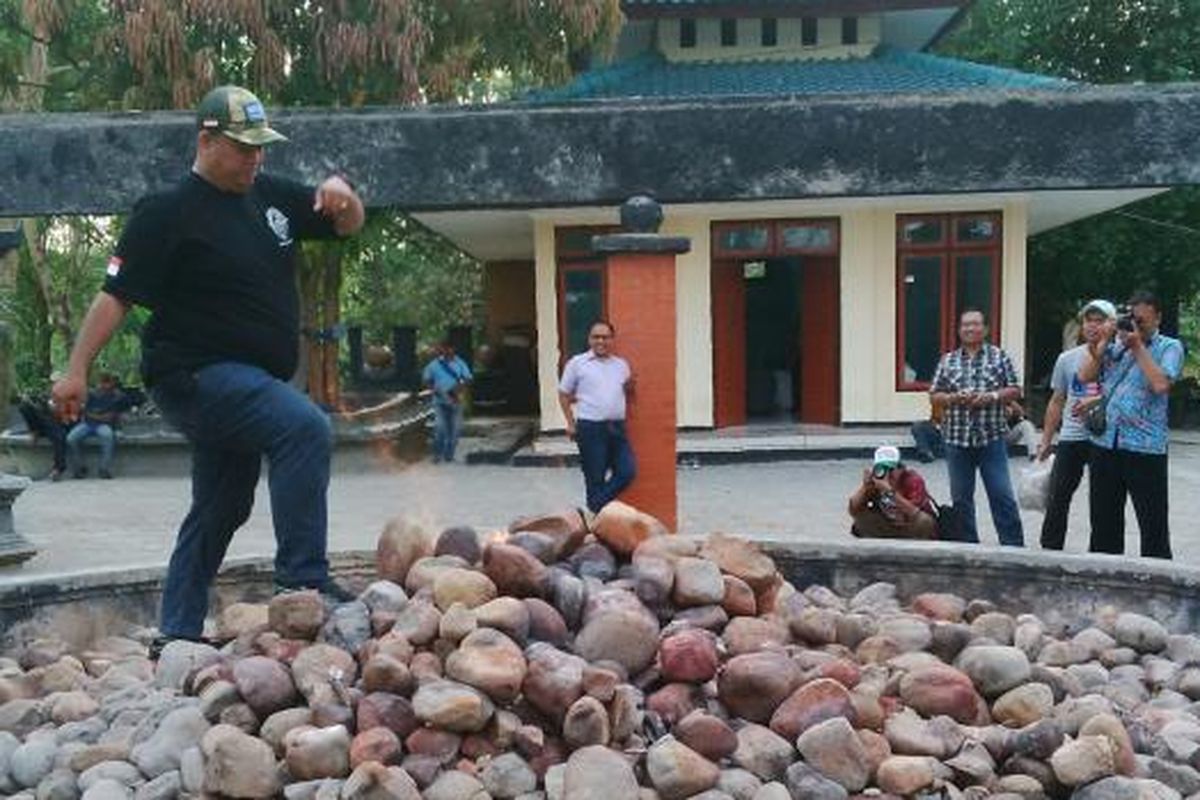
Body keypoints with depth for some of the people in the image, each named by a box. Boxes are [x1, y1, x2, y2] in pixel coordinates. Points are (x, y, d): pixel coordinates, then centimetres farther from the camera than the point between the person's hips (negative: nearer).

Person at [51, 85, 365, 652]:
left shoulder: (270, 196, 11)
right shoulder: (167, 213, -8)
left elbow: (349, 224, 19)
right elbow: (116, 295, -10)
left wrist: (341, 192, -3)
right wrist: (77, 369, -16)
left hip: (246, 381, 8)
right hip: (197, 375, -8)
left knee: (219, 511, 13)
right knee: (305, 427, -29)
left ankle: (177, 633, 25)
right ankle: (302, 578, -25)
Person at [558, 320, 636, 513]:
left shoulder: (621, 364, 13)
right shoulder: (577, 363, 0)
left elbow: (628, 393, 26)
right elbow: (564, 395, 5)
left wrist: (630, 386, 4)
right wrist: (571, 423, -1)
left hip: (617, 426, 5)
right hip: (590, 428, -4)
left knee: (628, 471, -1)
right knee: (595, 477, 2)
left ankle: (597, 505, 14)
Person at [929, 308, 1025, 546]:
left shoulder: (999, 356, 6)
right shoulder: (948, 361, 10)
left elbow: (1015, 391, 5)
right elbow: (934, 396, 9)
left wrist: (992, 396, -12)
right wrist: (954, 398, -10)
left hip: (992, 437, -2)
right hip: (956, 438, 2)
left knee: (1002, 495, -4)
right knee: (961, 498, 7)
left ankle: (1013, 545, 3)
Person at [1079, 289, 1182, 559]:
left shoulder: (1169, 347, 0)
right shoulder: (1114, 345, 13)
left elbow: (1161, 385, -16)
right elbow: (1085, 376, 3)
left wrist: (1138, 347, -12)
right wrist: (1102, 342, -3)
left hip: (1145, 448, -5)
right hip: (1105, 443, 5)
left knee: (1153, 524, 1)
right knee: (1104, 521, 13)